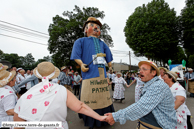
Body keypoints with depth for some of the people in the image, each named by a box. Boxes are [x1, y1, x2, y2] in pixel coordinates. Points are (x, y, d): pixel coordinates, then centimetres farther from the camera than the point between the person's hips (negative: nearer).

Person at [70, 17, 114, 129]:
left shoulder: (102, 43, 24)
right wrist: (81, 64, -17)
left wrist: (110, 65, 18)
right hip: (90, 74, -4)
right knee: (90, 97, -2)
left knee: (104, 96, 10)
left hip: (102, 74, 5)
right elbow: (76, 56, -2)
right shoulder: (81, 41, 12)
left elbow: (109, 57, 27)